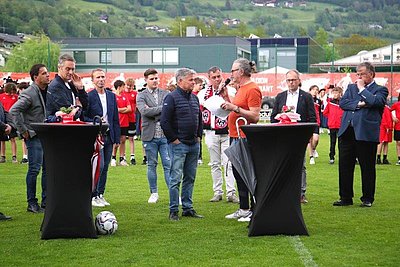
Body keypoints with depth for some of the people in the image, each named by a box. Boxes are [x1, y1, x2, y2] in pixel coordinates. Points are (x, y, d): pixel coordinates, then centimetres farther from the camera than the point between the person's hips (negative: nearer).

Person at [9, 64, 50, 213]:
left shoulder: (49, 91, 9)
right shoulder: (29, 94, -14)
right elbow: (14, 111, -21)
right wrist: (23, 131, -17)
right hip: (34, 136, -7)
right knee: (34, 169, -7)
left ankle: (46, 202, 16)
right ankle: (32, 203, 2)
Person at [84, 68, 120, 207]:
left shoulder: (112, 96, 12)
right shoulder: (88, 96, -5)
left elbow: (115, 119, 14)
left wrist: (117, 138, 10)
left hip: (109, 136, 5)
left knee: (105, 167, 8)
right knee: (99, 165, -11)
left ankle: (100, 195, 15)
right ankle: (93, 196, -2)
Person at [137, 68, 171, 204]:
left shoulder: (166, 94, 9)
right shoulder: (141, 96, 4)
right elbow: (144, 111, -14)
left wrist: (153, 111, -10)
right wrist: (162, 108, -11)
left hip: (165, 135, 0)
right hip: (150, 136, 0)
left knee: (168, 165, -2)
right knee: (151, 165, 9)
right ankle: (154, 193, 19)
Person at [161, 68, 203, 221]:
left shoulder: (194, 98, 14)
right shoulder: (172, 98, -9)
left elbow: (200, 119, 25)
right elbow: (164, 121, -14)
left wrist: (199, 136, 15)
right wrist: (174, 139, -13)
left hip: (194, 145, 7)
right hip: (178, 145, -7)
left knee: (190, 178, 11)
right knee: (176, 178, -5)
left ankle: (188, 208, 18)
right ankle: (173, 211, 0)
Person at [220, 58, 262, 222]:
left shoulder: (252, 89, -14)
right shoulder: (240, 89, 17)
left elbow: (255, 116, -21)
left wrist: (234, 108, -23)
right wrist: (225, 97, 11)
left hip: (246, 139, -10)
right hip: (235, 137, 10)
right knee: (238, 174, 14)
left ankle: (255, 211, 0)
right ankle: (243, 209, 23)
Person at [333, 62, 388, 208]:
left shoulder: (380, 90, 5)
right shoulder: (351, 87, 18)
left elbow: (375, 101, -16)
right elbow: (342, 102, 4)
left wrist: (362, 88, -5)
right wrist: (358, 104, -10)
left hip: (366, 134, -4)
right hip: (347, 132, 5)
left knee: (367, 168, 3)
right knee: (344, 166, 6)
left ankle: (367, 199, 13)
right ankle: (346, 198, 15)